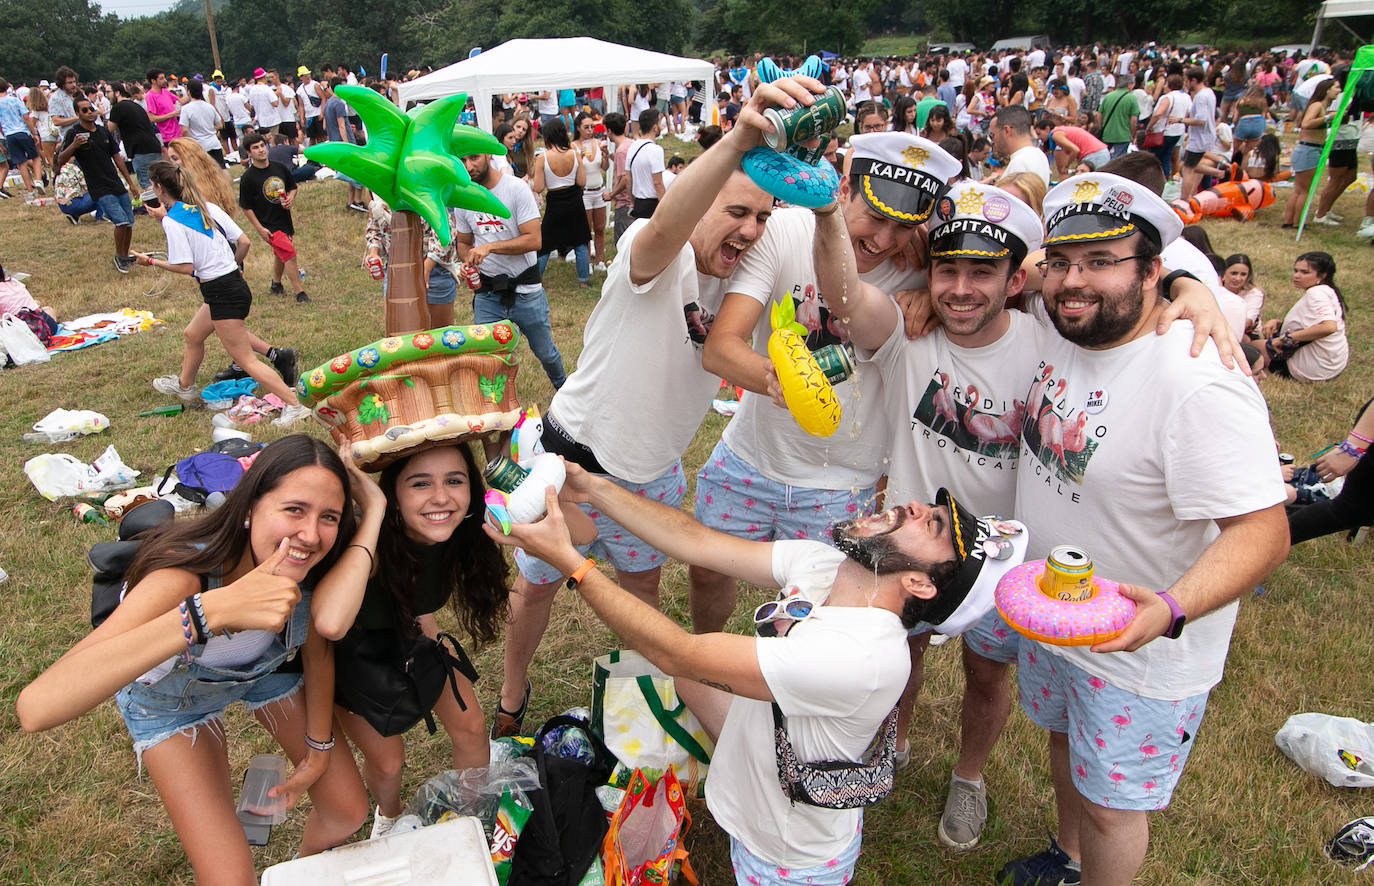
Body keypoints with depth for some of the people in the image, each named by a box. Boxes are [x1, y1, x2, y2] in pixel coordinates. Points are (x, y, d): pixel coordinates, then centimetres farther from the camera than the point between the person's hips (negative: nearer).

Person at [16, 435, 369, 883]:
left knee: (348, 812, 9)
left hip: (267, 666, 4)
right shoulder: (183, 574, -44)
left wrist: (319, 747, 2)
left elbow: (316, 650, -8)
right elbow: (35, 708, -58)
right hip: (169, 695, -3)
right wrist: (211, 610, -66)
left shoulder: (312, 566, -30)